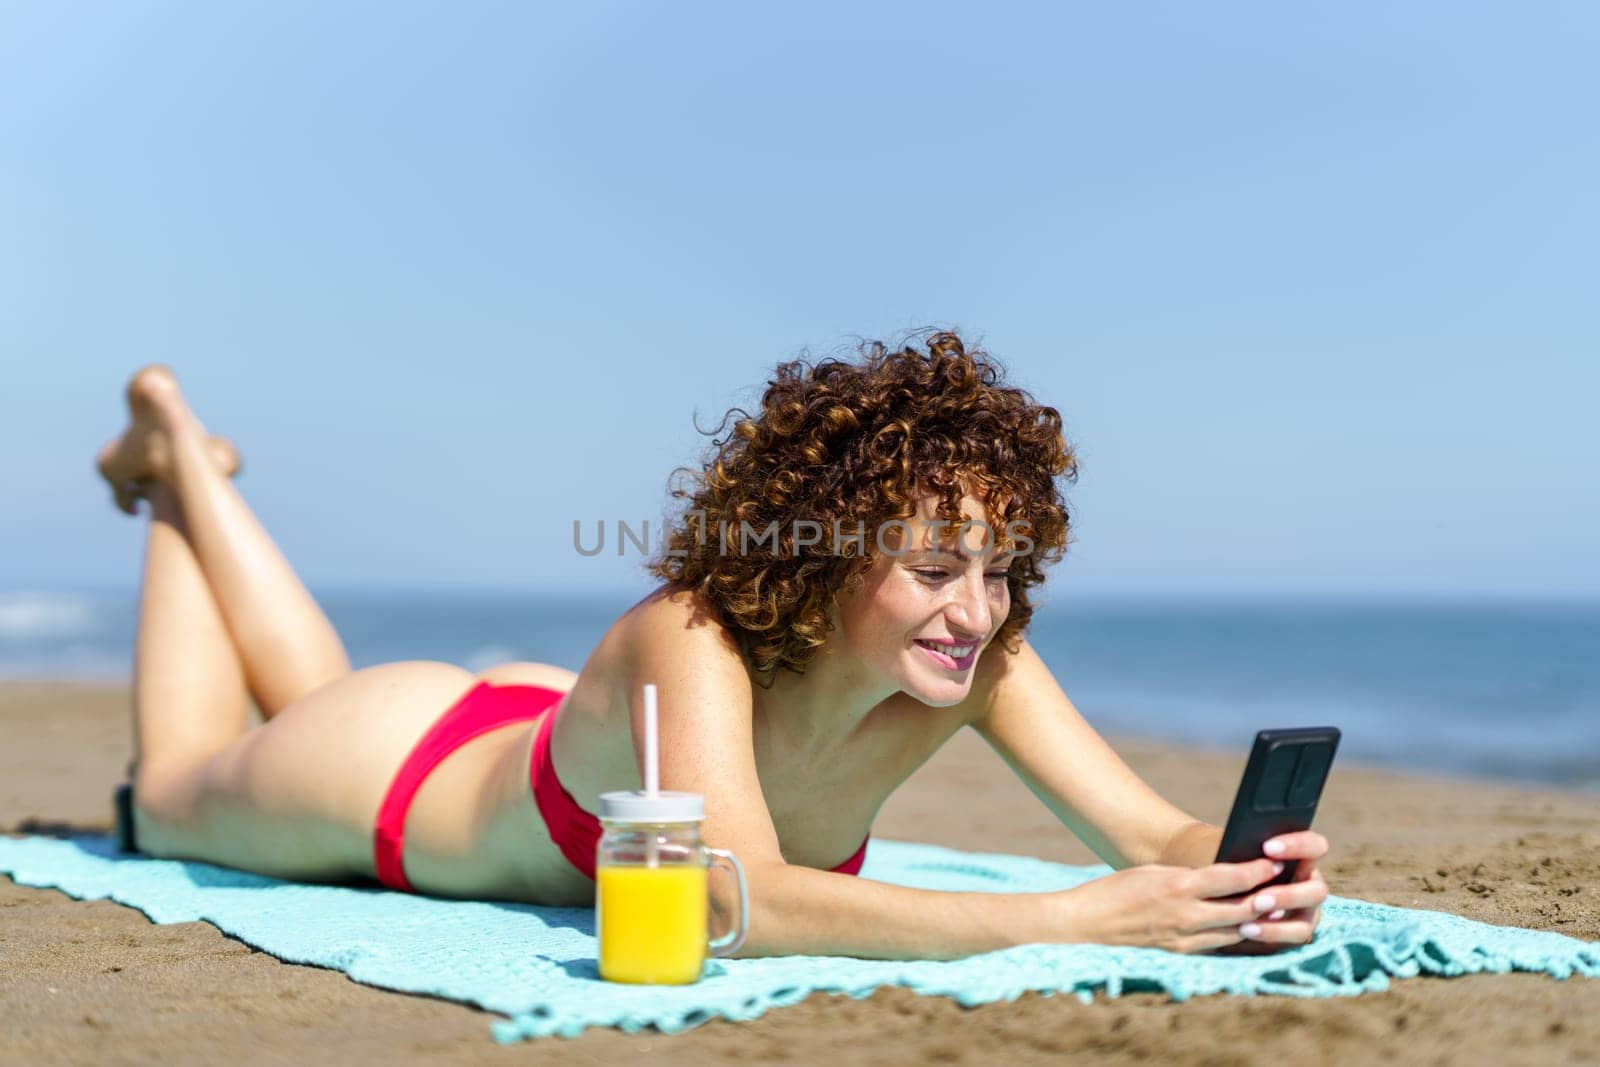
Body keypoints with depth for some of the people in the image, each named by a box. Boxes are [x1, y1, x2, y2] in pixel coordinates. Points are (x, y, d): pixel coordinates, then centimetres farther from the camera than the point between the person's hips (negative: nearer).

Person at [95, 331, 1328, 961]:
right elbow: (741, 905, -60)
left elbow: (1157, 834, -34)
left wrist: (1247, 874, -57)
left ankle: (197, 471, 54)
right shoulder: (695, 640, -47)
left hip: (549, 728, 4)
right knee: (176, 792, 30)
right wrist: (1074, 917, -65)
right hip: (400, 771, -4)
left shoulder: (979, 655, -31)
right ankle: (175, 459, 47)